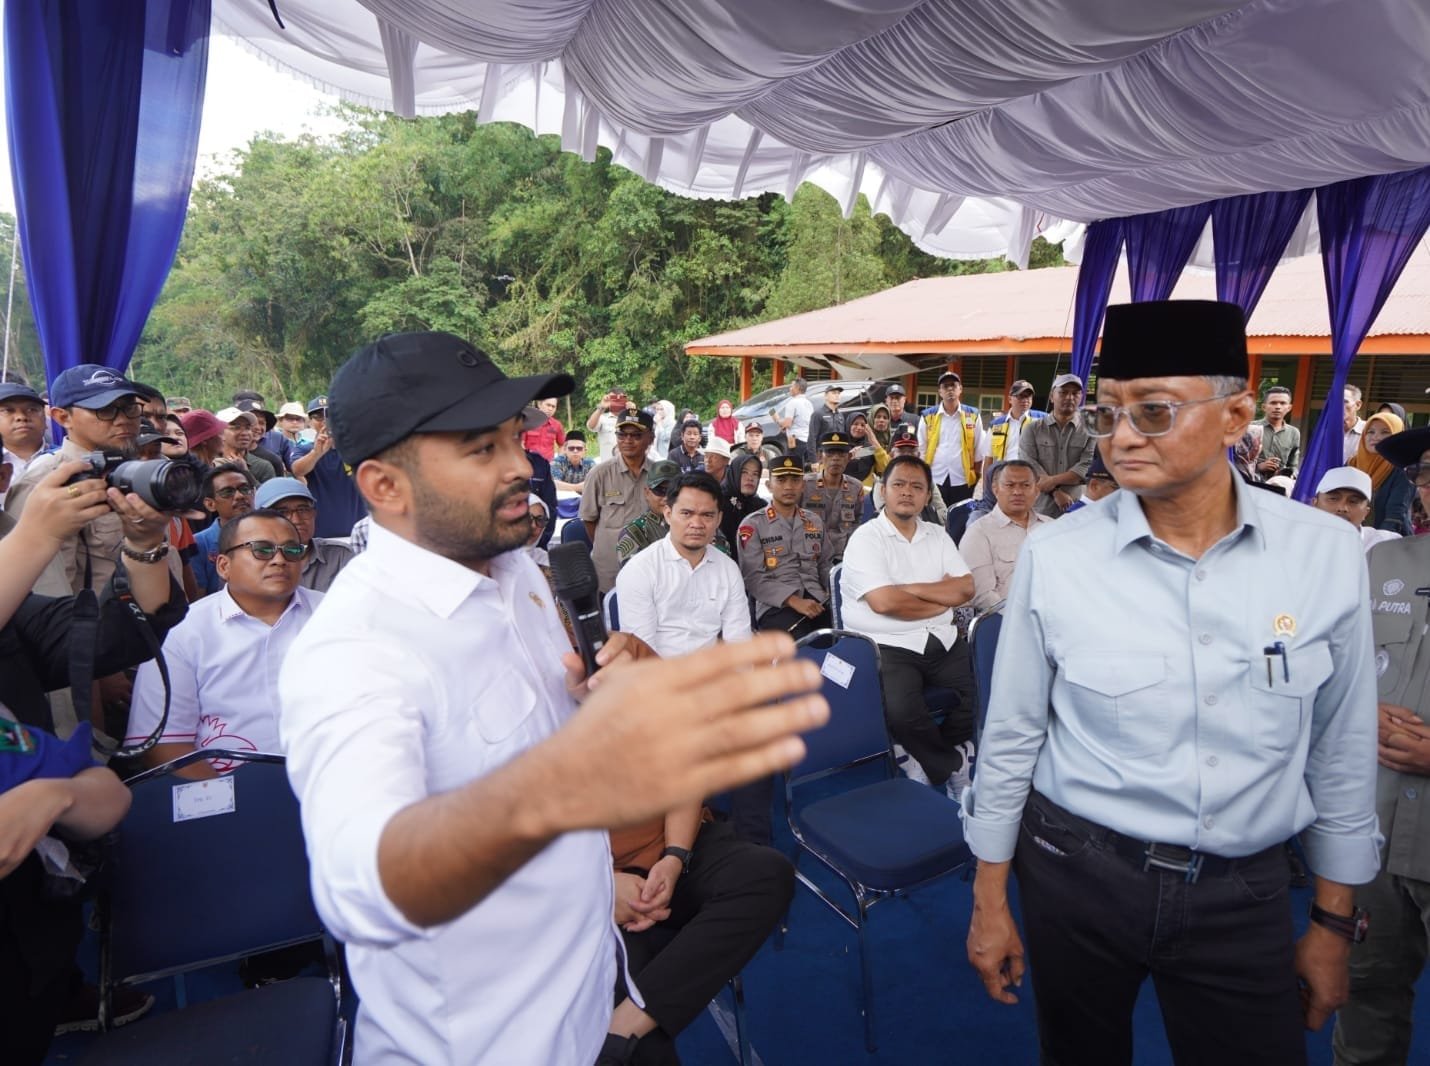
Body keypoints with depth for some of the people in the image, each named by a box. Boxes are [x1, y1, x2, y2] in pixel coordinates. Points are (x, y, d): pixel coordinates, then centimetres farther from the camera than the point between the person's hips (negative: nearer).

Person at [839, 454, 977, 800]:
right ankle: (952, 766, 2)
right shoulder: (866, 538, -5)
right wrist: (942, 601, -3)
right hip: (887, 646, -6)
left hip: (942, 641, 6)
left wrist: (910, 588, -9)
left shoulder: (937, 536, 14)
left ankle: (930, 759, 12)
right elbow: (884, 602, -17)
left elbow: (966, 589, 4)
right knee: (902, 711, -29)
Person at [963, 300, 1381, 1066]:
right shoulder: (1054, 556, -15)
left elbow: (1342, 752, 2)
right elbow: (1011, 738, -6)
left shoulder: (1326, 553, -9)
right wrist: (990, 901, 0)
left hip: (1246, 893, 1)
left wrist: (1333, 921, 9)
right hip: (1075, 873, 0)